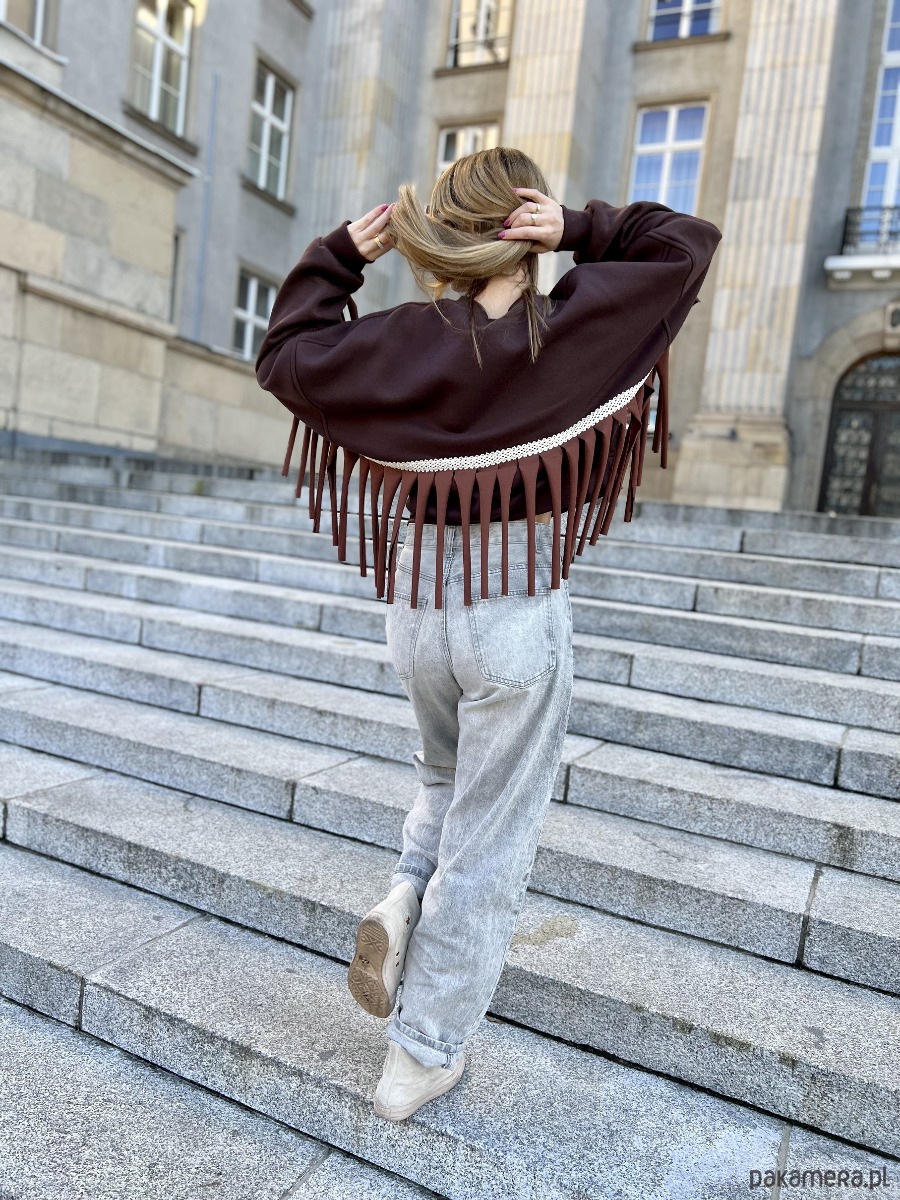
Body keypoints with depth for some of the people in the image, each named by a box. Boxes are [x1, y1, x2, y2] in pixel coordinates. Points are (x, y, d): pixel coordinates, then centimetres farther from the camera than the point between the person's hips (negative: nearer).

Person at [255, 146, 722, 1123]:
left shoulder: (404, 340, -4)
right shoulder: (579, 322, -6)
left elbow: (283, 355, 8)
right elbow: (687, 244, 9)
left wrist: (340, 251, 9)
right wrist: (583, 229, -2)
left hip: (416, 604, 3)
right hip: (521, 614, -2)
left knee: (448, 775, 33)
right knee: (489, 843, 11)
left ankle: (404, 895, 11)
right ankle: (422, 1057, 23)